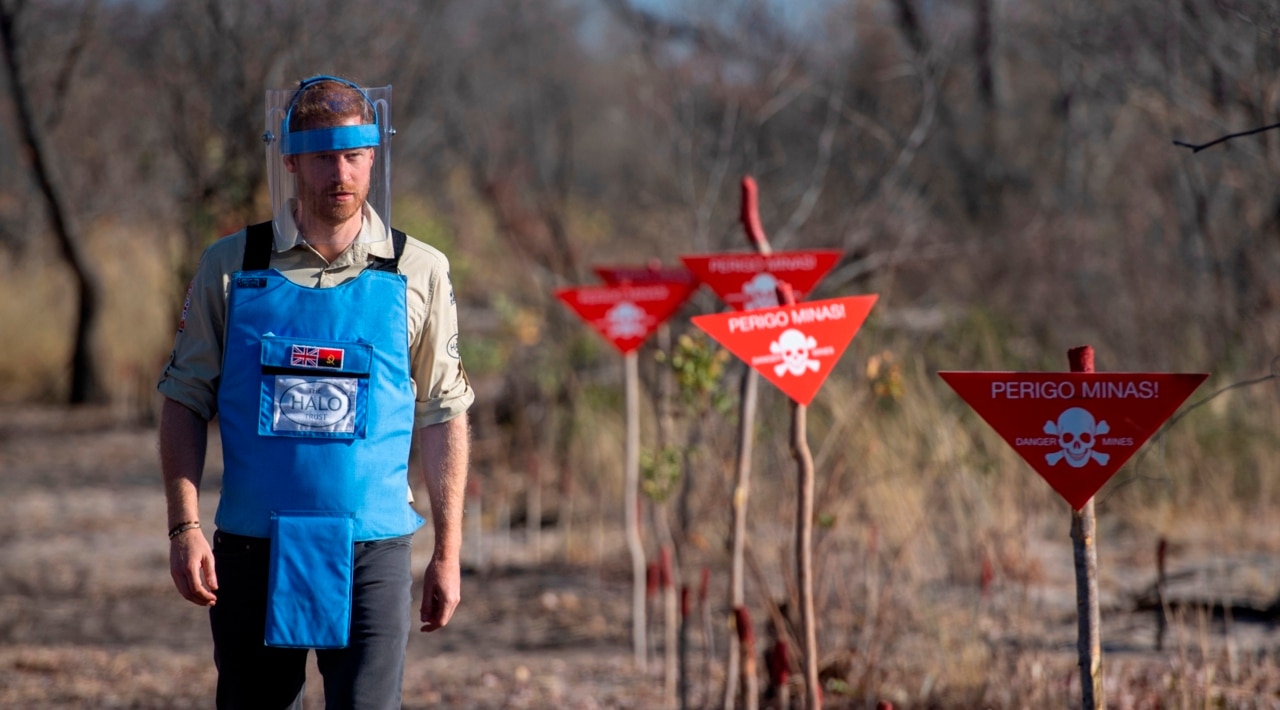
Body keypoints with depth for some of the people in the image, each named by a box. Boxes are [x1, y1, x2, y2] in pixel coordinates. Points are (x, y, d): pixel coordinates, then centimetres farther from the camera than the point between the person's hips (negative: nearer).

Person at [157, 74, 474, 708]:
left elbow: (442, 416, 8)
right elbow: (186, 400, 6)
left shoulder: (418, 273, 3)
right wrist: (184, 528, -5)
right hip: (252, 554, 1)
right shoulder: (230, 267, 3)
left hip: (371, 555, -1)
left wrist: (448, 552, 5)